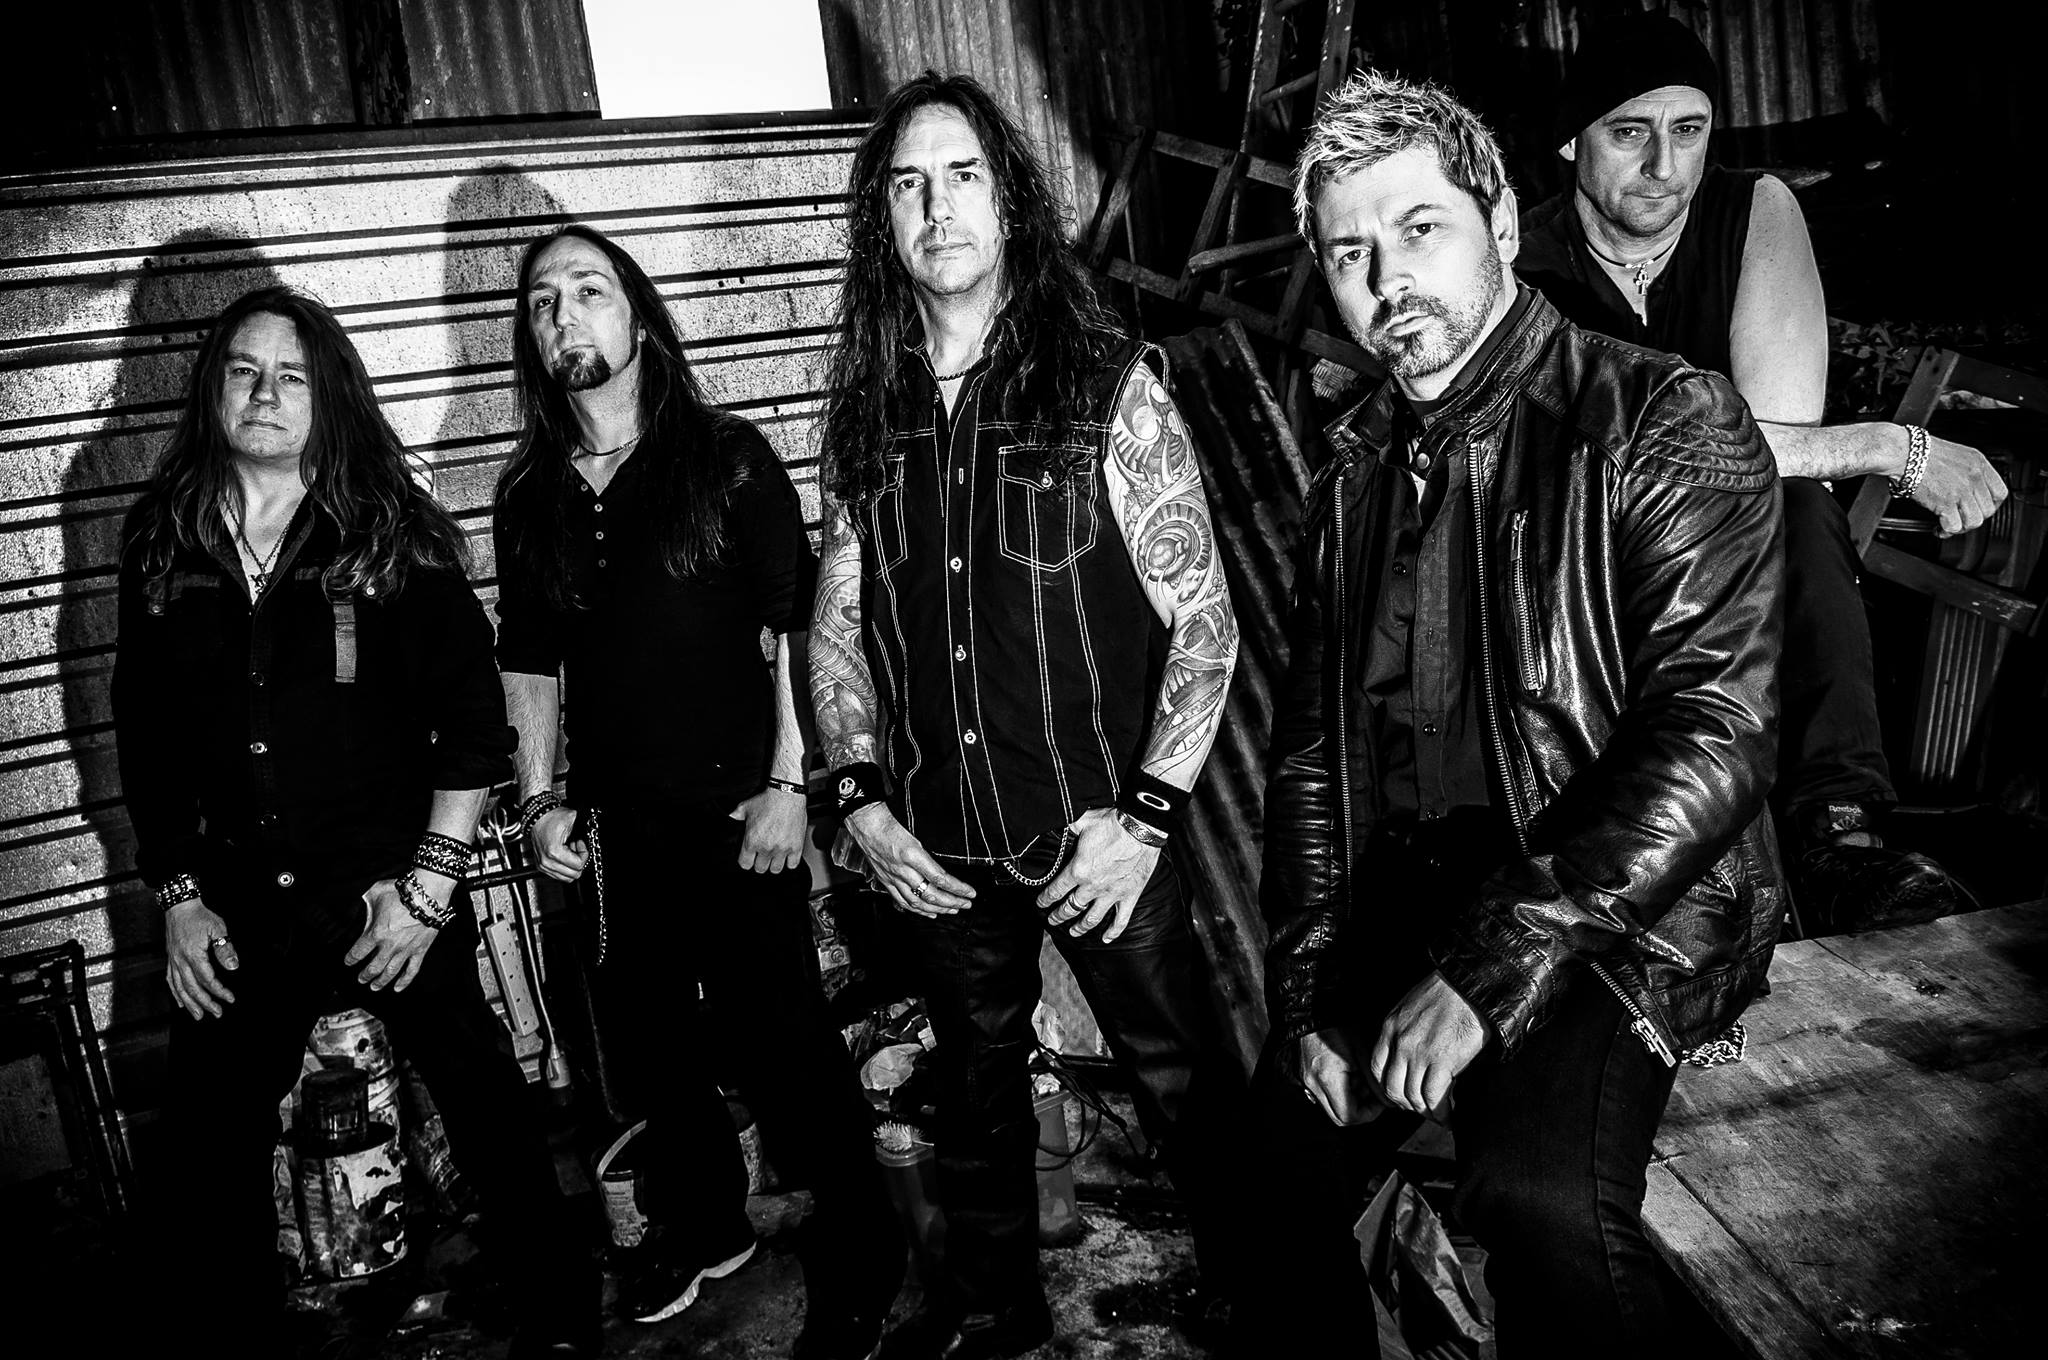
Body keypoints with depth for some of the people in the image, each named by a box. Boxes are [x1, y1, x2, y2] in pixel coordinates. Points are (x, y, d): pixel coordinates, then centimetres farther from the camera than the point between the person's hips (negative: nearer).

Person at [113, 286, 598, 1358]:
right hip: (238, 909, 3)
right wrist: (177, 894, 5)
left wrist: (429, 882, -10)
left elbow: (473, 719, -7)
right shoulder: (162, 546, 4)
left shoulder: (391, 533, -6)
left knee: (484, 1105, 7)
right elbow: (144, 736, 10)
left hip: (391, 892, -3)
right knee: (210, 1147, 10)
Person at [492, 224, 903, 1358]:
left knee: (783, 1041, -2)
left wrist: (788, 783, -12)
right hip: (611, 827, 5)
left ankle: (858, 1262, 18)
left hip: (735, 810, -4)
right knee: (646, 1047, 15)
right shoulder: (529, 496, 9)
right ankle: (701, 1224, 39)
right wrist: (538, 799, 8)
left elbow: (792, 628, -7)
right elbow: (528, 662, 14)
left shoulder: (728, 458, -4)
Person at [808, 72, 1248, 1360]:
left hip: (1097, 838, -4)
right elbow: (837, 626, 9)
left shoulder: (1110, 385, -7)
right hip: (942, 848, 4)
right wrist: (861, 798, -2)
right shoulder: (867, 412, 3)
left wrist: (1145, 815, -15)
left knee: (1184, 1084, 7)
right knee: (975, 1085, 21)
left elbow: (1204, 622, -8)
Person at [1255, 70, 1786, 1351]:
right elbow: (1310, 739, 10)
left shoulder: (1665, 425, -10)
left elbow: (1714, 732, -20)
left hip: (1618, 911, -5)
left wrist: (1486, 965, -26)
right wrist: (1310, 991, 0)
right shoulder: (1360, 462, 9)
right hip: (1404, 902, 6)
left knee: (1542, 1190, -29)